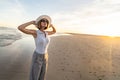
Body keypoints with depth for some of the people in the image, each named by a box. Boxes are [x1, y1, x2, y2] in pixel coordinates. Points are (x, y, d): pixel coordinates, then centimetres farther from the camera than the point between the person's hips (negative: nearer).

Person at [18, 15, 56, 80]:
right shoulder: (35, 32, -17)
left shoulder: (46, 32, 1)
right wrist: (32, 22, -20)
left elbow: (54, 31, 23)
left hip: (45, 57, 6)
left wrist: (51, 25, 5)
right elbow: (20, 28, -30)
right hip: (37, 57, -5)